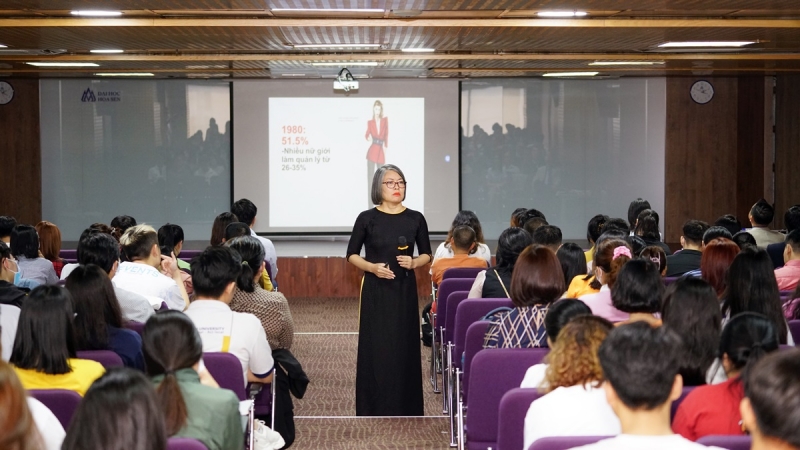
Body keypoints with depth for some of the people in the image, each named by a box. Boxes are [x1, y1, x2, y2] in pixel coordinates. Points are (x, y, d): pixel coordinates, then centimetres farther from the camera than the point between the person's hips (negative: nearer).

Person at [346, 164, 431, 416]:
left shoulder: (415, 219, 4)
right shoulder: (367, 218, -2)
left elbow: (426, 255, 12)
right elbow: (352, 255, 4)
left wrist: (414, 263, -9)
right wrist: (372, 267, -13)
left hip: (405, 290, 2)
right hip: (376, 291, -2)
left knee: (405, 347, 3)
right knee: (375, 349, -3)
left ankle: (405, 409, 12)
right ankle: (374, 410, 4)